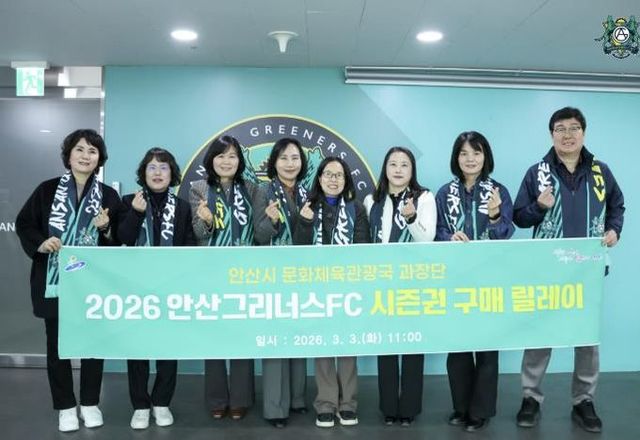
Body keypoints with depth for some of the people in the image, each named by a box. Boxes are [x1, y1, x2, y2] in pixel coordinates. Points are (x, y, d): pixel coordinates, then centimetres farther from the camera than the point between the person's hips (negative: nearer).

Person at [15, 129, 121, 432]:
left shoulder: (109, 196, 1)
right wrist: (40, 243, -12)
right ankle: (65, 406, 24)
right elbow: (23, 224, 5)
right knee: (57, 345, 9)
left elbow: (120, 241, 4)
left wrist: (106, 229, -16)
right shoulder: (47, 190, 0)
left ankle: (90, 403, 26)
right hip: (54, 282, 0)